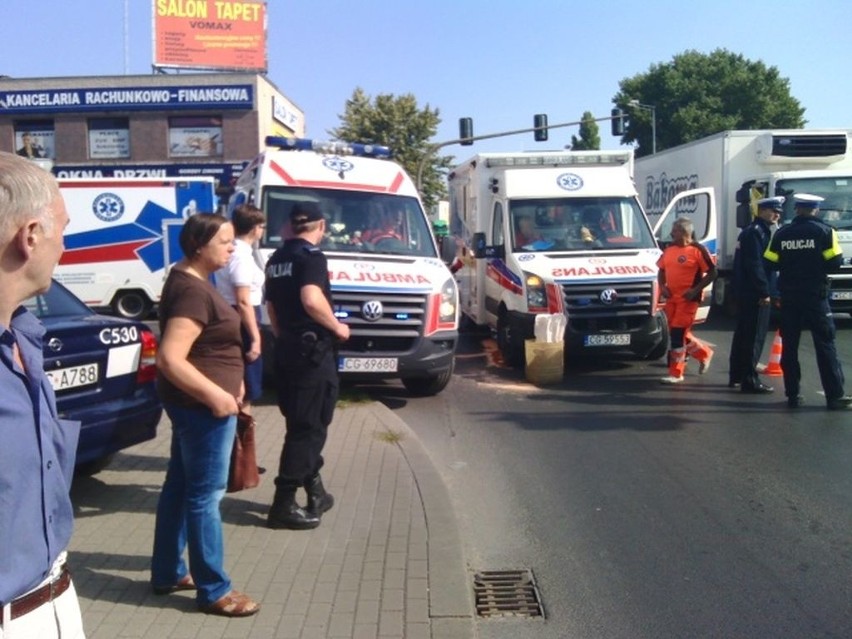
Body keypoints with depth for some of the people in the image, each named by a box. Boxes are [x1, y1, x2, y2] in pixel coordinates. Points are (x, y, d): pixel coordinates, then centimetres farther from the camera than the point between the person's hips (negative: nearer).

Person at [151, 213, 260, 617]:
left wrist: (230, 381, 17)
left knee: (180, 486, 17)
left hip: (193, 403, 11)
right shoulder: (192, 291, -22)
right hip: (202, 406, -11)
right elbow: (170, 358, -29)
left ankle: (167, 573, 30)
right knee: (205, 495, -1)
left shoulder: (190, 280, 11)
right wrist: (215, 394, -25)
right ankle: (213, 591, 10)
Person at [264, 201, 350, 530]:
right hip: (312, 350, -9)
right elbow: (311, 300, -29)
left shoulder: (276, 259, 13)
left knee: (302, 423, 16)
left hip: (287, 350, 9)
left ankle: (314, 490, 26)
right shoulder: (311, 256, -13)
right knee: (308, 426, -3)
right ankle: (284, 503, -1)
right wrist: (337, 326, -14)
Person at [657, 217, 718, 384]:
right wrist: (662, 286, 1)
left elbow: (712, 273, -8)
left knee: (678, 333, -8)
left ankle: (676, 373, 0)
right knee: (678, 333, 14)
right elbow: (661, 270, 19)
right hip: (671, 298, 7)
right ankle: (704, 353, 37)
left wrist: (696, 290, -16)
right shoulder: (669, 250, 10)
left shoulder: (697, 250, -9)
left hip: (688, 299, -7)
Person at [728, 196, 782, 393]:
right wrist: (765, 292, -20)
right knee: (754, 337, -8)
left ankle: (736, 376, 23)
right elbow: (755, 265, -21)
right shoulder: (755, 232, -13)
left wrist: (769, 291, 19)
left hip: (746, 293, 11)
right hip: (754, 294, -11)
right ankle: (749, 380, -7)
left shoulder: (756, 231, 19)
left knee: (743, 335, 15)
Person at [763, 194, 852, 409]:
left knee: (789, 346, 8)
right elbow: (834, 264, -9)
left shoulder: (781, 233, 3)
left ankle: (792, 395, 8)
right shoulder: (824, 231, -4)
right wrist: (816, 266, 11)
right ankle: (835, 396, 2)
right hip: (815, 296, -2)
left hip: (789, 296, 2)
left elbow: (771, 264, 1)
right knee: (825, 345, 2)